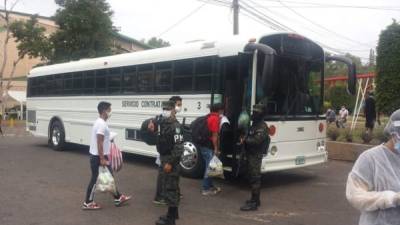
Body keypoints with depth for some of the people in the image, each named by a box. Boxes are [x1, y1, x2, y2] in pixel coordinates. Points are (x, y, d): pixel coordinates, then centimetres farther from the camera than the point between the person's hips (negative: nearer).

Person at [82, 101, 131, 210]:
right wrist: (102, 159, -23)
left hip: (99, 156, 10)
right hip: (98, 157, -10)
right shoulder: (102, 124, -20)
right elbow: (99, 143, -24)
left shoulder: (100, 122, 11)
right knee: (96, 179, 0)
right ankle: (87, 203, 10)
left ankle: (118, 198, 23)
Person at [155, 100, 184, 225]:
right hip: (164, 158, 10)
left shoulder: (175, 126, -19)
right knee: (172, 186, 18)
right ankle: (173, 213, 31)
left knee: (169, 188, -5)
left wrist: (170, 162, -25)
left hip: (170, 160, -10)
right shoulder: (163, 122, 10)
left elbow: (178, 147, -24)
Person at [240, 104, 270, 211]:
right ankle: (255, 199, 27)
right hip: (251, 154, 10)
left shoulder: (262, 127, -15)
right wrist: (244, 139, 4)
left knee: (255, 178, -8)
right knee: (253, 178, 17)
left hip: (256, 156, -10)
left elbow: (256, 140, -26)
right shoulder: (254, 124, 17)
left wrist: (245, 140, -14)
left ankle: (253, 203, -6)